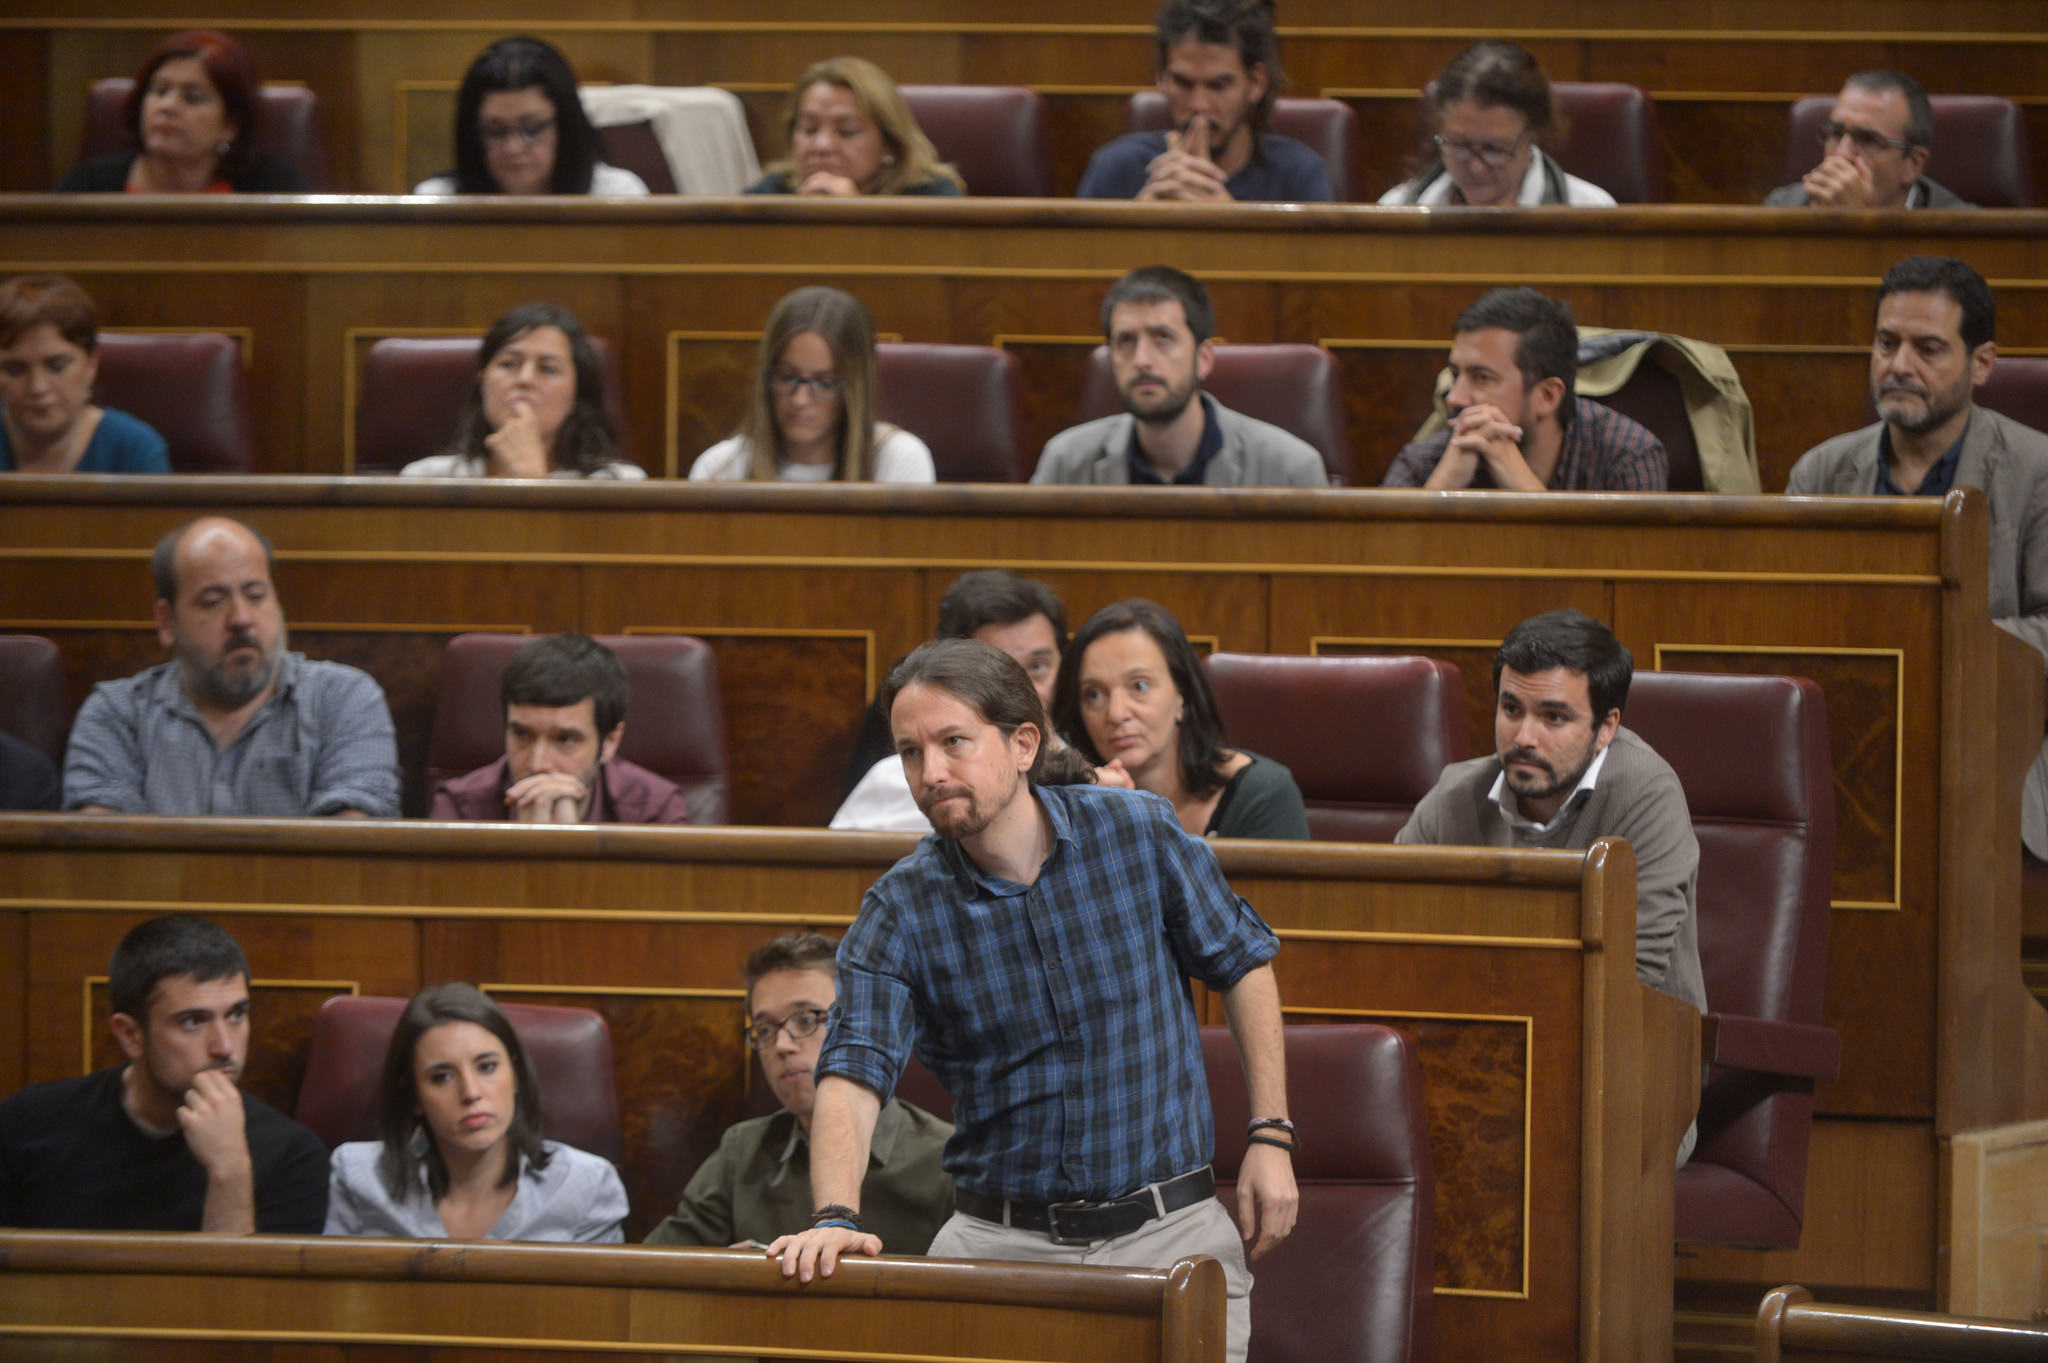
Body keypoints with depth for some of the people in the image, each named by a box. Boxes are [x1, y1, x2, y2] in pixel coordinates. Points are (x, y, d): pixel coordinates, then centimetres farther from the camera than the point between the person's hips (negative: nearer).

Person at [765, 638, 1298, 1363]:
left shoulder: (1139, 833, -2)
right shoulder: (899, 911, -5)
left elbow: (1241, 965, 12)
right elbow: (851, 1075, -17)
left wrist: (1271, 1136, 6)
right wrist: (835, 1218, -35)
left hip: (1168, 1232, 0)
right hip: (1003, 1243, 0)